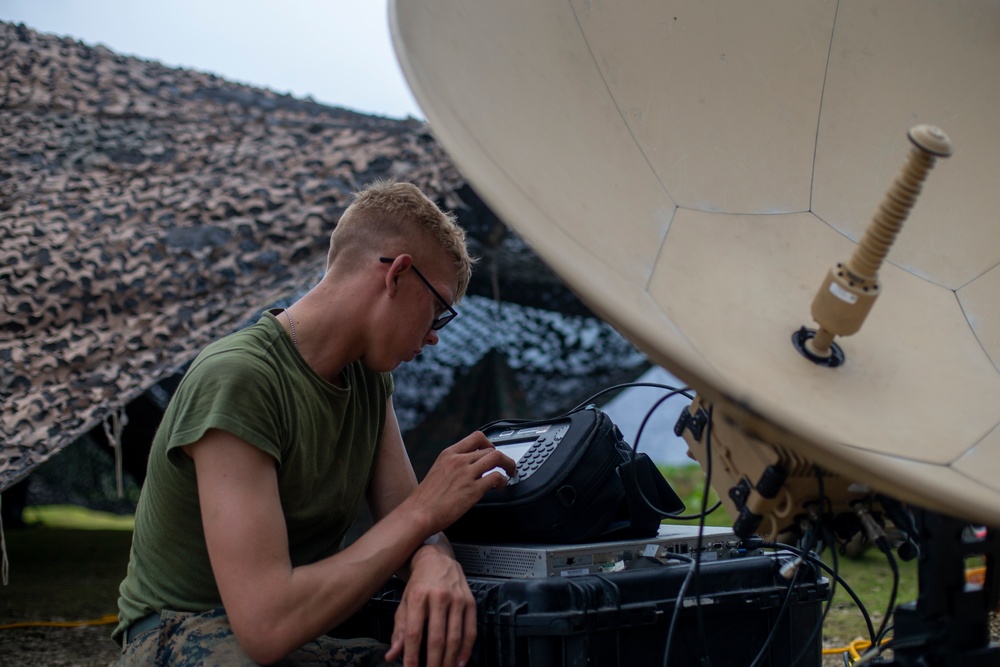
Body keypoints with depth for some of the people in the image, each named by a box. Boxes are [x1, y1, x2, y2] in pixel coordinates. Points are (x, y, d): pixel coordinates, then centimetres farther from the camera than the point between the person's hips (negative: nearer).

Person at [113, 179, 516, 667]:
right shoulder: (235, 379, -26)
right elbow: (266, 626, -31)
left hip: (307, 622, 6)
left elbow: (402, 519, 0)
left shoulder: (369, 371, 2)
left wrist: (434, 561, -25)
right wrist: (427, 511, -25)